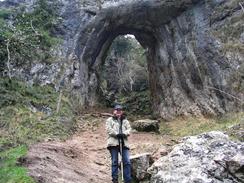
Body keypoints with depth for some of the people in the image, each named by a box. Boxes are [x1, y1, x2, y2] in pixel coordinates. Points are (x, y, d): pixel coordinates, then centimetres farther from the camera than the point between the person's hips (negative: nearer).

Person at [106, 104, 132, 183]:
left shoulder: (125, 121, 23)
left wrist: (124, 133, -13)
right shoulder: (109, 120, 14)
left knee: (127, 162, -5)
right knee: (115, 162, -1)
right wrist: (117, 134, -17)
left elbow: (129, 129, 9)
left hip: (124, 143, 2)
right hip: (113, 143, -2)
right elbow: (109, 129, -1)